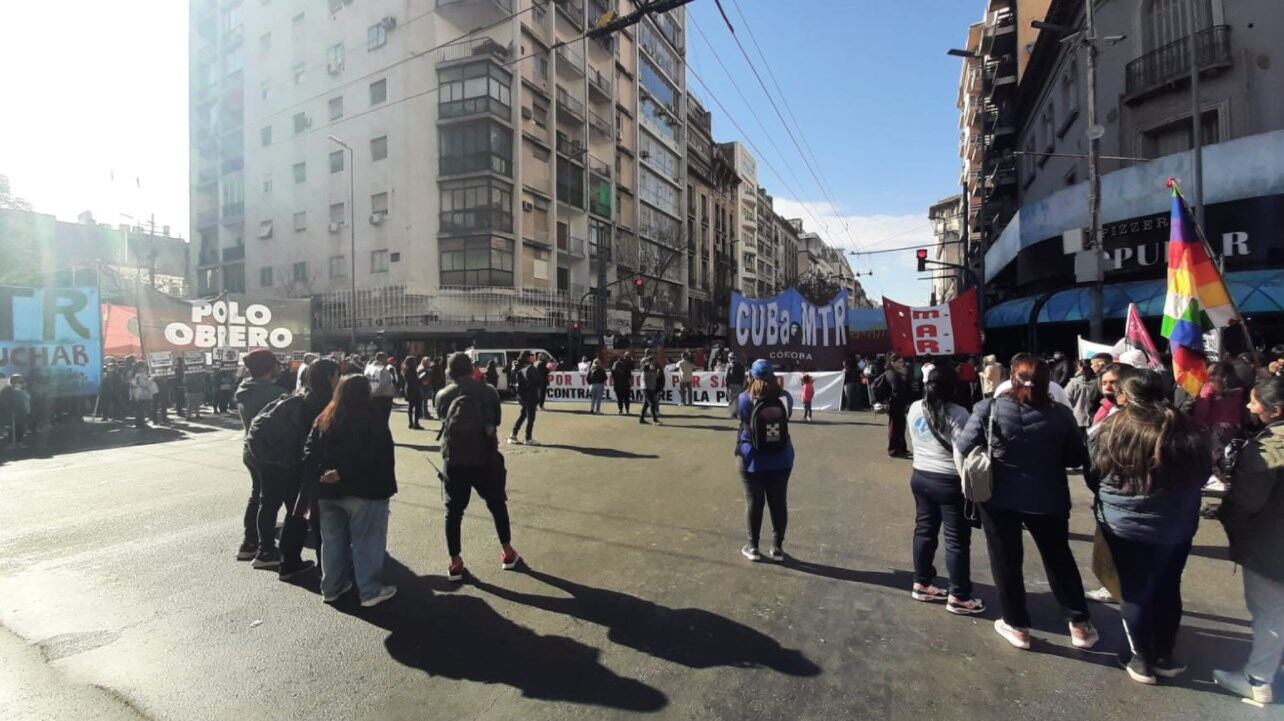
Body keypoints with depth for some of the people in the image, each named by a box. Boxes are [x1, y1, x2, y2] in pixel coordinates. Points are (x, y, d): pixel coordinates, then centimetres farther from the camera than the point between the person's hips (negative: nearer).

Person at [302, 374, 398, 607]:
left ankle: (331, 588, 27)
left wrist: (315, 476, -6)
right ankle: (370, 591, 8)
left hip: (327, 490, 6)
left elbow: (309, 451, 4)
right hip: (364, 489, -6)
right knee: (366, 541, 2)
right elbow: (378, 455, -18)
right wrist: (345, 473, -17)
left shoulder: (324, 418, 10)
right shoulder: (374, 417, -9)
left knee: (333, 539, 17)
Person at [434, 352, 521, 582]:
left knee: (453, 511, 12)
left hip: (454, 459, 1)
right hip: (485, 457, -1)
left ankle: (455, 563, 15)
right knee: (497, 505, 16)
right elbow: (496, 421, 7)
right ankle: (507, 553, 24)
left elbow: (443, 420, 14)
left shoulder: (442, 396, 3)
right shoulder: (488, 391, -1)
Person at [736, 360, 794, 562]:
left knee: (754, 504, 11)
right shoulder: (785, 398, -10)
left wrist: (750, 387, 9)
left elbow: (736, 411, 3)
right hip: (781, 462, 2)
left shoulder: (745, 400, -17)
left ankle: (753, 547, 21)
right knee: (779, 504, 13)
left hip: (753, 462, -2)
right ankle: (777, 547, 23)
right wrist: (774, 384, 12)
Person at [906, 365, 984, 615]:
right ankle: (958, 597, 14)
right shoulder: (956, 414, -18)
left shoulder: (914, 408, 3)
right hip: (950, 482, -7)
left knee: (924, 530, 16)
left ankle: (921, 584, 26)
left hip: (920, 476, 7)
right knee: (957, 539, 5)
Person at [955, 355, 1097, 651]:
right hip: (1048, 499, 2)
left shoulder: (990, 408, -15)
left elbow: (962, 448, -11)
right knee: (1060, 559, 23)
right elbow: (1078, 458, 1)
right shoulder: (1061, 413, -8)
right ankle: (1080, 624, 34)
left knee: (1006, 561, 14)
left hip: (1000, 497, -2)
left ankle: (1017, 626, 26)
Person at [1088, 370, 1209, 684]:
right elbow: (1203, 473, 11)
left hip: (1126, 526, -4)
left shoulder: (1113, 429, -17)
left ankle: (1142, 660, 21)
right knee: (1168, 590, 18)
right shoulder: (1188, 430, -6)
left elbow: (1093, 476, -5)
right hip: (1178, 526, 4)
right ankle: (1164, 657, 31)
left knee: (1135, 592, 10)